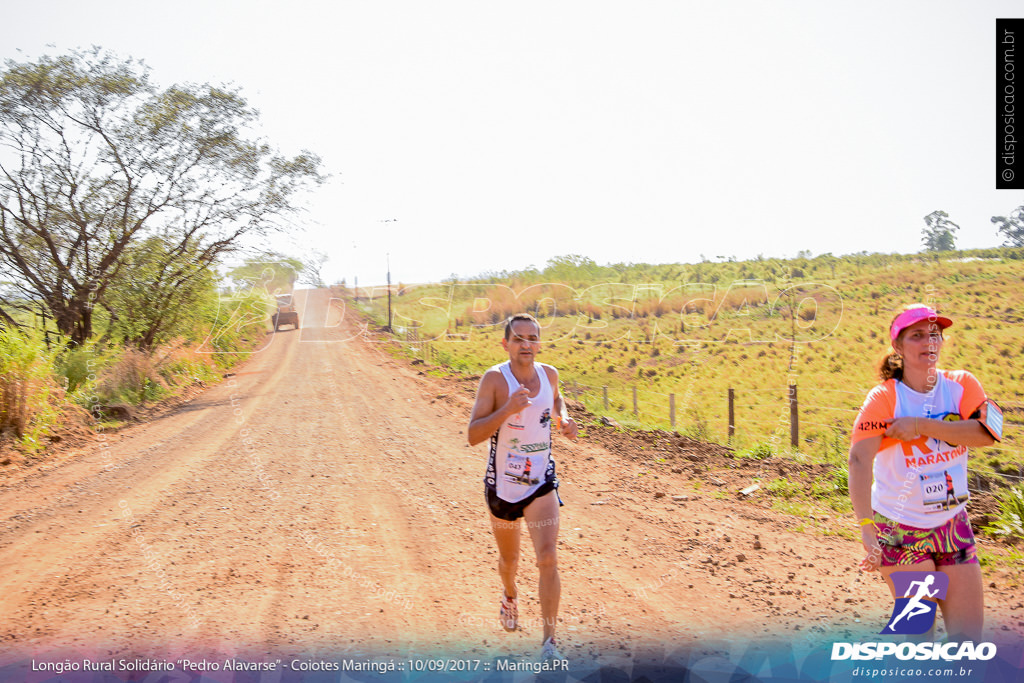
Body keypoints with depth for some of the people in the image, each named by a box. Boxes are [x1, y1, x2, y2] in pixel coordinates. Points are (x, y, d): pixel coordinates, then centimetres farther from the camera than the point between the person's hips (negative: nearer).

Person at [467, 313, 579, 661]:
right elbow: (473, 435, -20)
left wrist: (564, 420, 2)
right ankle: (510, 597, 53)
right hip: (502, 484, -1)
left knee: (547, 559, -14)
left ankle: (549, 643, -9)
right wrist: (507, 410, -34)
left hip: (541, 482, 1)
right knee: (509, 558, 19)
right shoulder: (494, 378, -15)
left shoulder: (549, 374, -2)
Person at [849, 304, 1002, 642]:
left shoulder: (962, 384, -1)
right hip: (899, 530, -4)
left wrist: (921, 426, -25)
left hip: (953, 525, 4)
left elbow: (987, 432, -19)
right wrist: (866, 524, -38)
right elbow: (859, 461, -26)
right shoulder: (883, 398, -13)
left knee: (969, 634, 4)